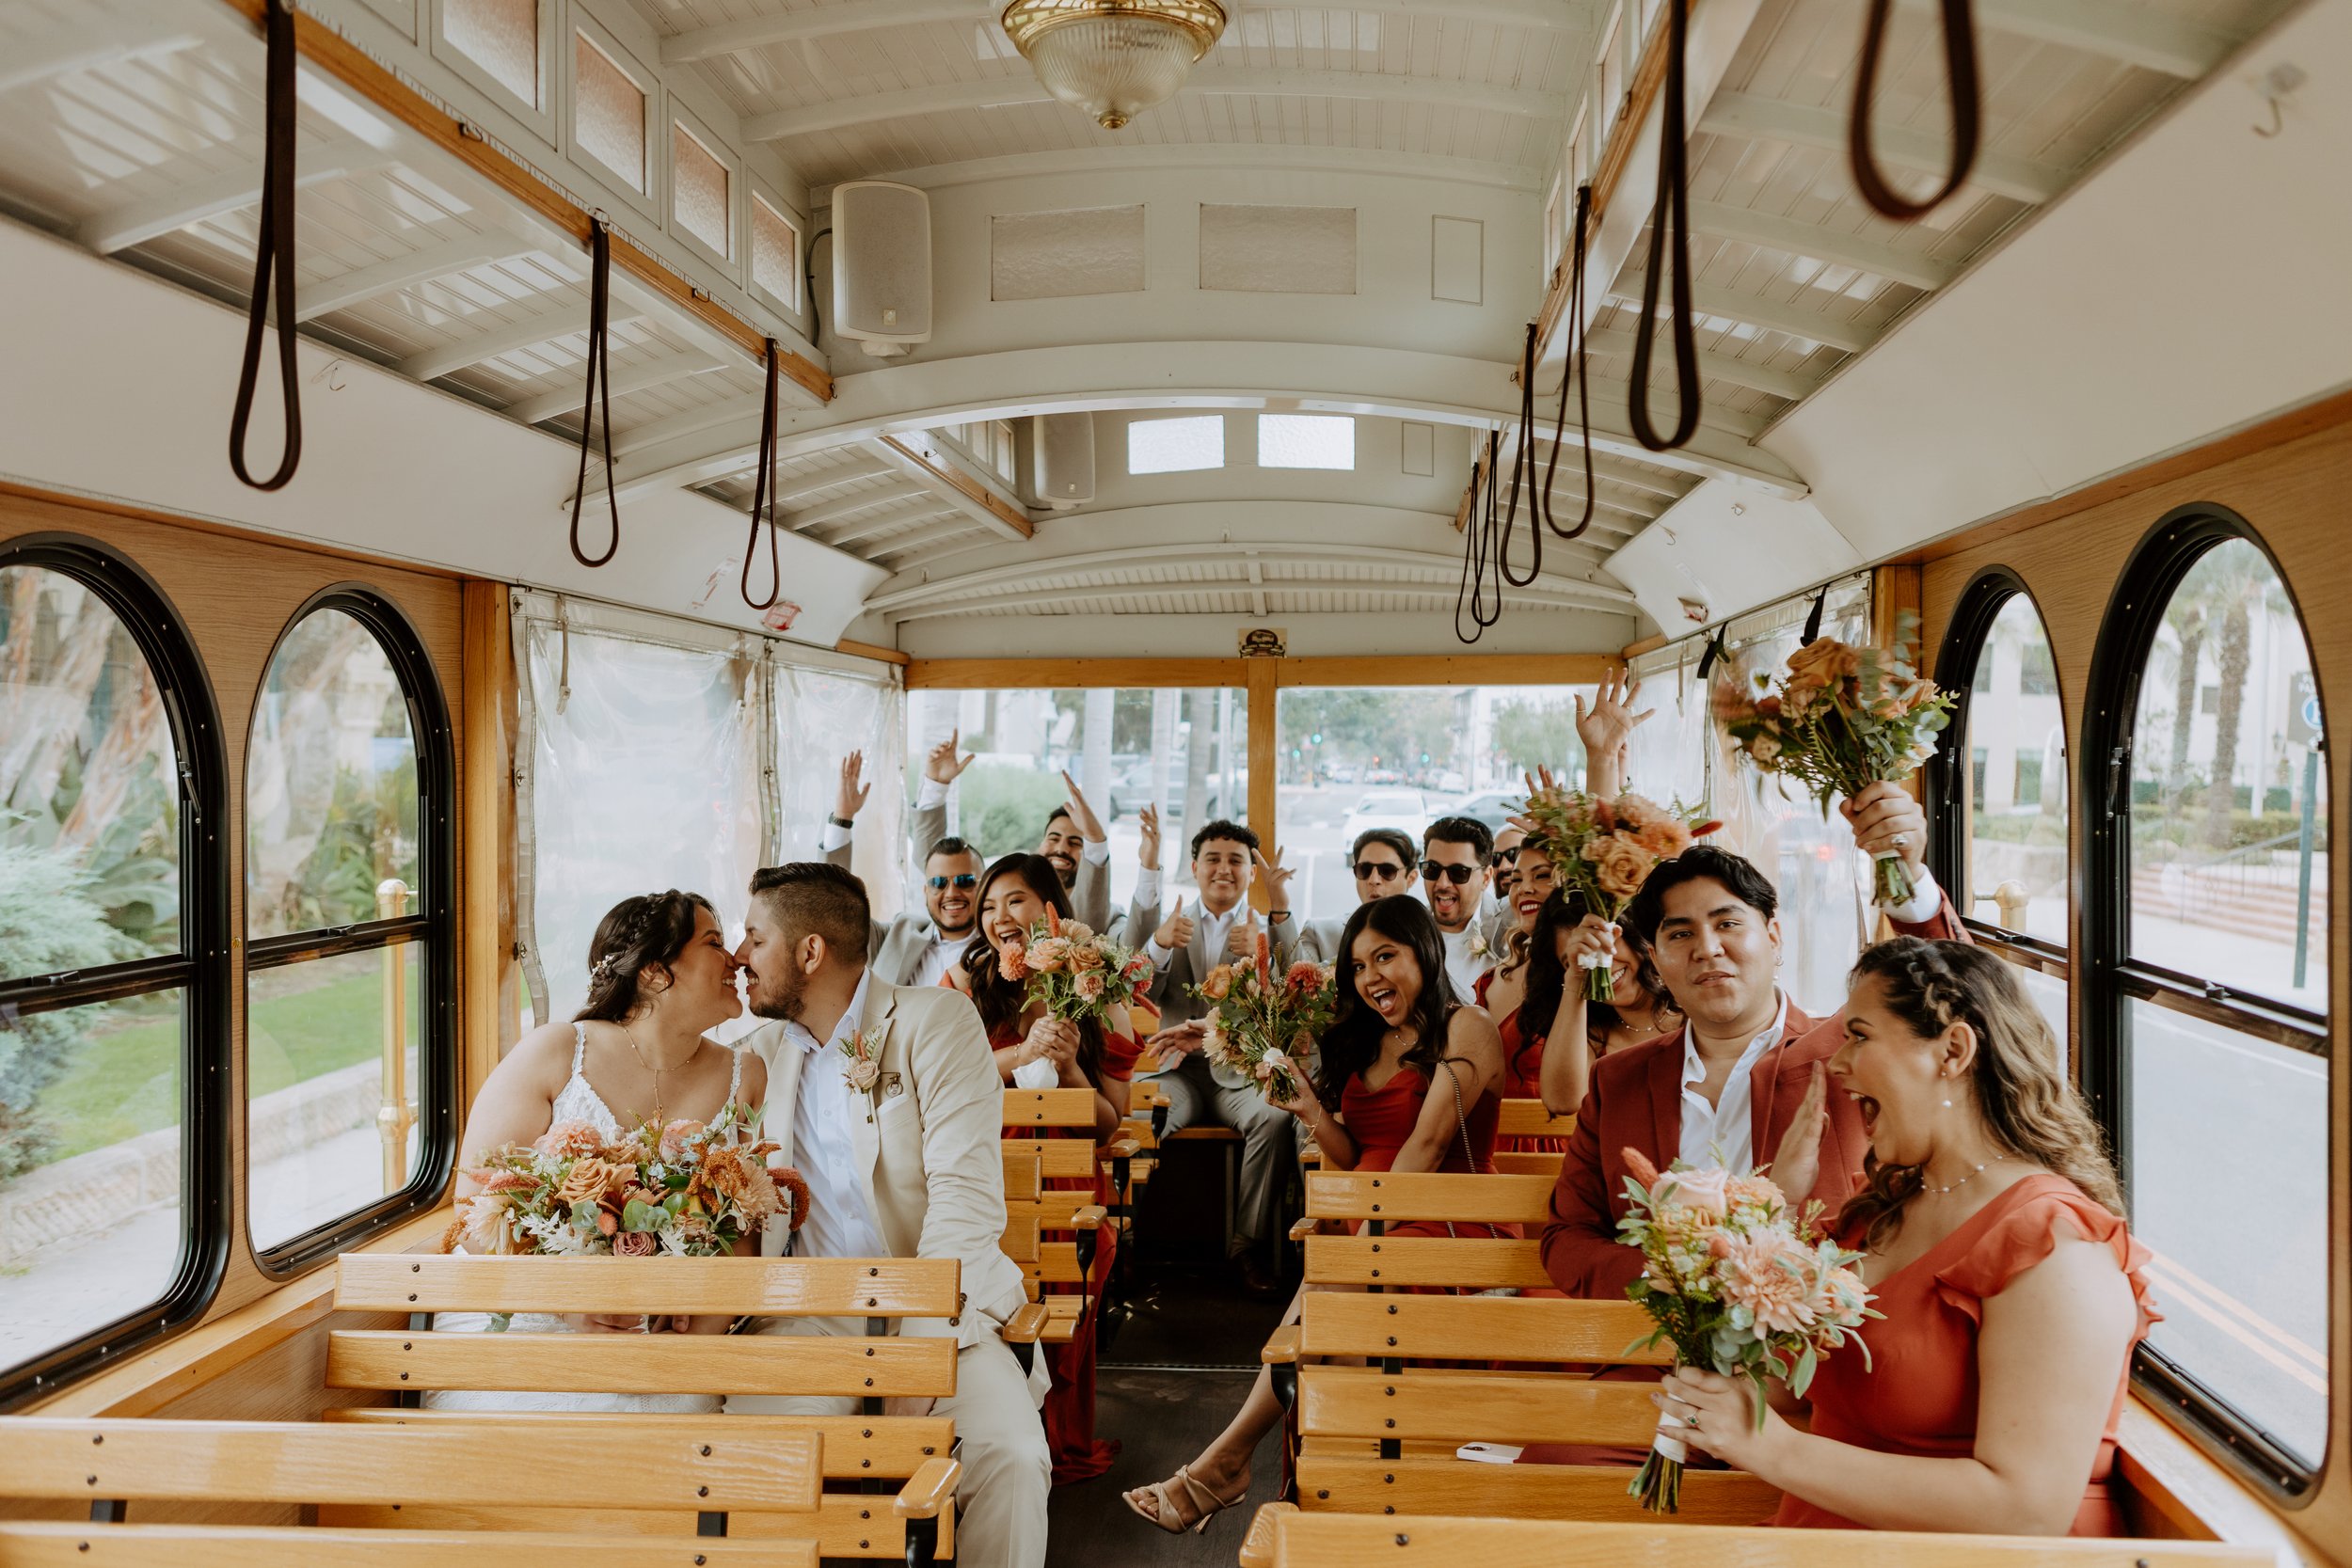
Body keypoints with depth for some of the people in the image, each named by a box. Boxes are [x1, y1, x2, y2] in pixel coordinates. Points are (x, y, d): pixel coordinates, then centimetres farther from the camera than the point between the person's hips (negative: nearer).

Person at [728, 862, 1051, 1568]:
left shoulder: (935, 1021, -4)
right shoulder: (764, 1050, 13)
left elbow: (966, 1194, -13)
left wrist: (923, 1347, -22)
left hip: (938, 1311, -3)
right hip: (807, 1315, 3)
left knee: (1010, 1457, -27)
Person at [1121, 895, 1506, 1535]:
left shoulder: (1465, 1029, -2)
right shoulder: (1363, 1040, 19)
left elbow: (1427, 1144, -12)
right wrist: (1312, 1111, -2)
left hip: (1444, 1226, -6)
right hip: (1374, 1229, 6)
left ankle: (1224, 1461, -21)